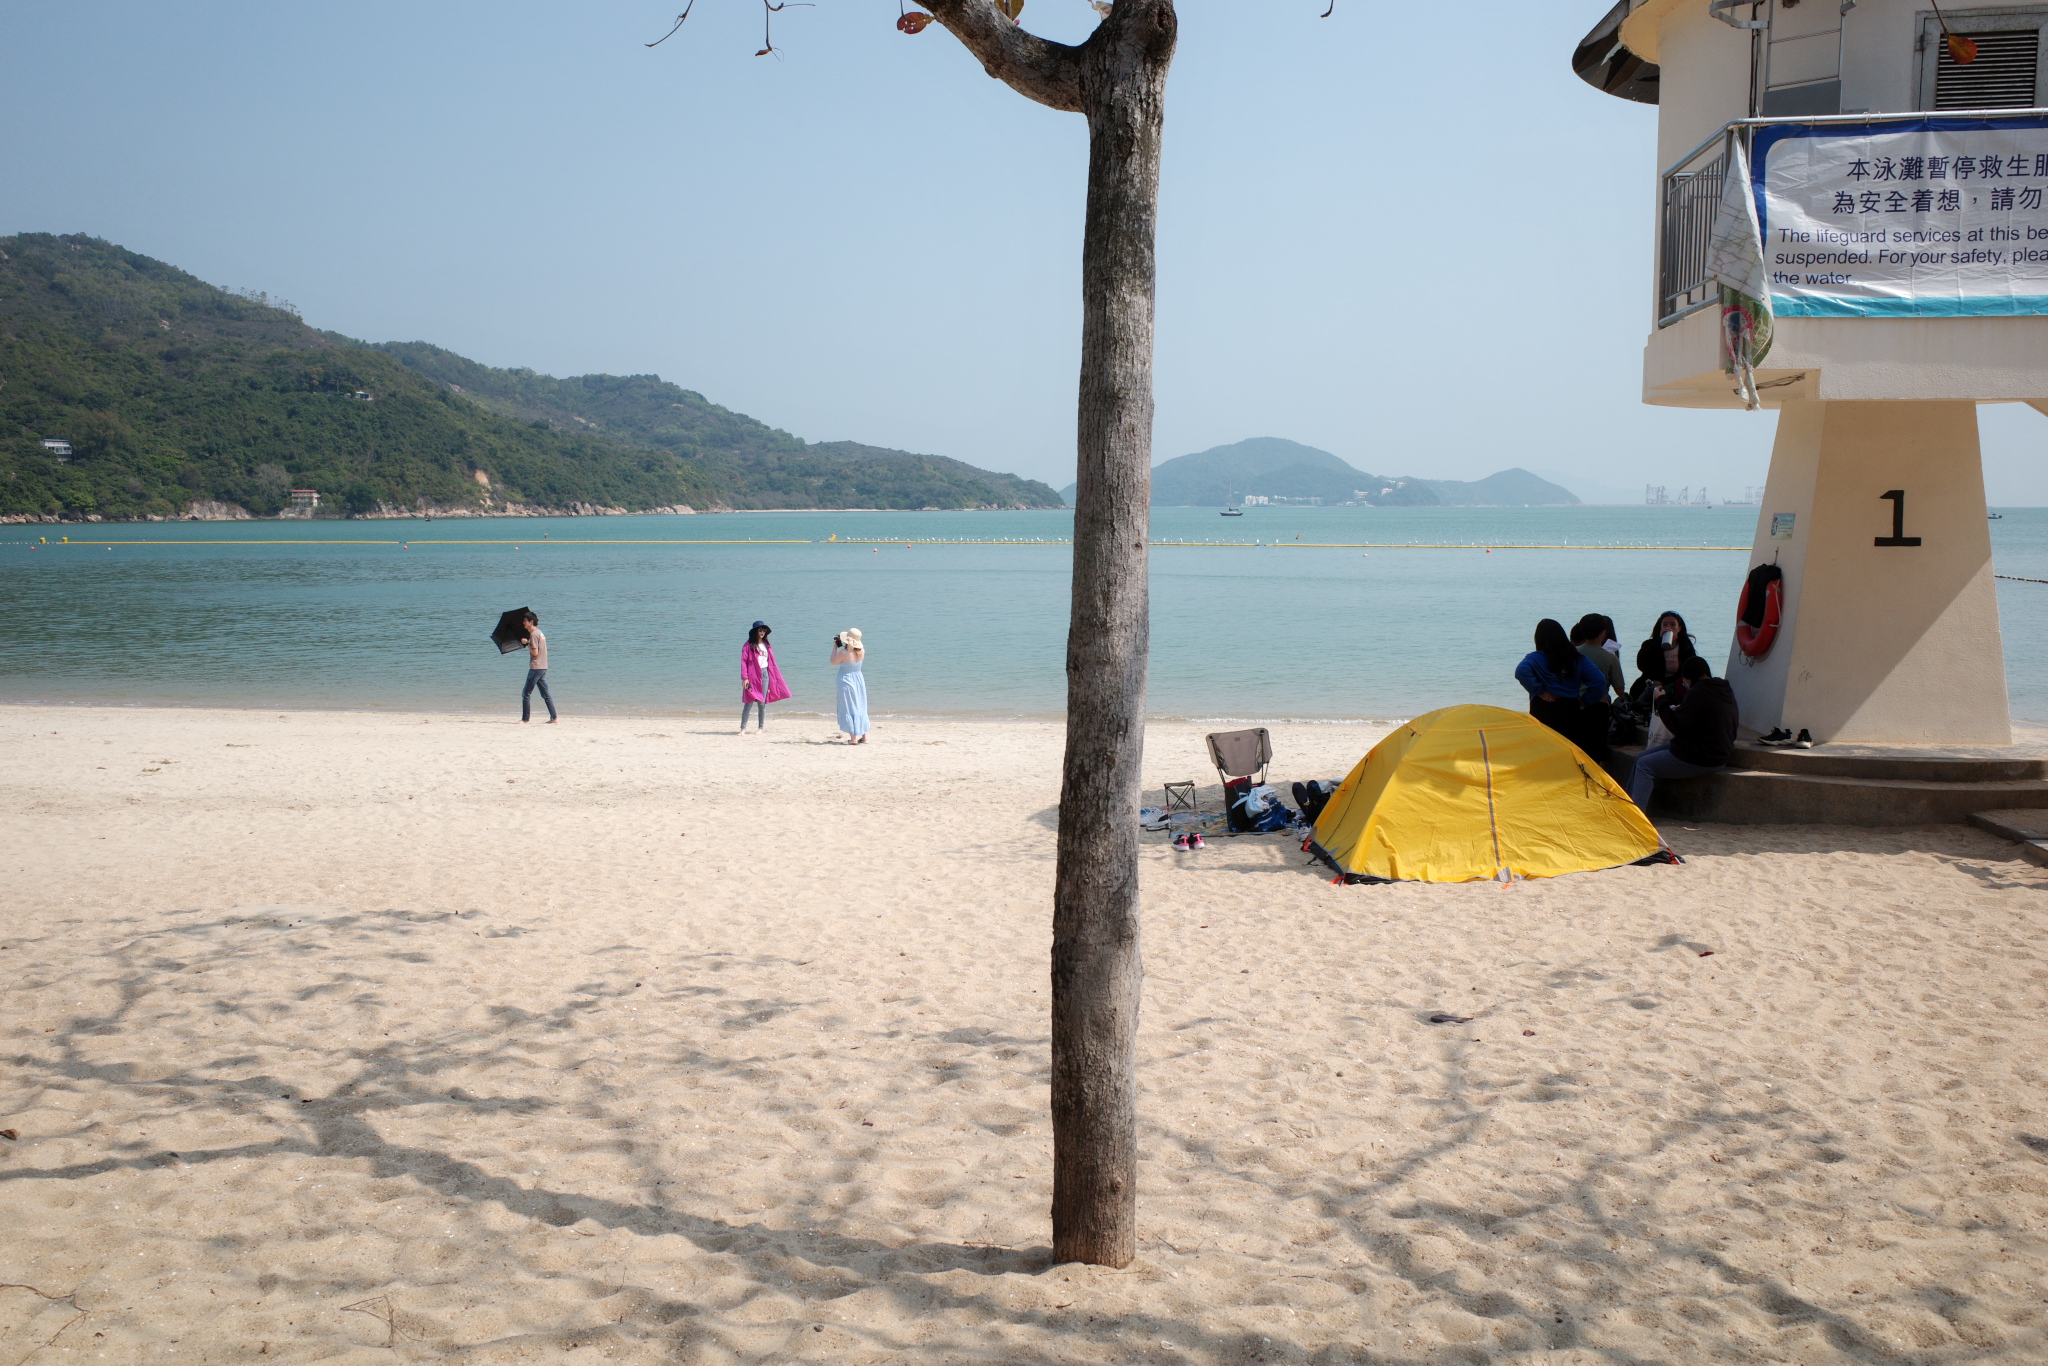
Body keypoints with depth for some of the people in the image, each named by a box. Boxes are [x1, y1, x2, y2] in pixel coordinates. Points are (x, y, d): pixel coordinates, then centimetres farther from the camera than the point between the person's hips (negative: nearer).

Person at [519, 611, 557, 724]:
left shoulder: (534, 634, -13)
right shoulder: (539, 632, 17)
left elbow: (535, 652, -17)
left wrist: (527, 643, -7)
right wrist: (527, 643, 12)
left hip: (536, 667, -10)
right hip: (543, 667, 10)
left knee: (526, 693, -4)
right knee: (545, 694, 10)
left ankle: (525, 718, -3)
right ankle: (554, 718, 8)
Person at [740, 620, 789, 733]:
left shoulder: (767, 646, 15)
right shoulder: (748, 646, 1)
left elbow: (772, 662, 16)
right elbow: (743, 661, -5)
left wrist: (775, 678, 11)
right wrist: (744, 677, -15)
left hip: (765, 674, 4)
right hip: (752, 675, -4)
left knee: (762, 703, 4)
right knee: (749, 703, -7)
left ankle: (761, 727, 12)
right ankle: (743, 728, -6)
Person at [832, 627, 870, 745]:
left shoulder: (844, 653, -22)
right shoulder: (861, 651, -4)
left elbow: (833, 661, -6)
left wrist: (835, 647, 1)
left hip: (846, 681, -6)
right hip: (859, 680, 6)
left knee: (849, 709, 1)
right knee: (861, 709, 14)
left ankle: (853, 738, -1)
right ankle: (864, 736, 15)